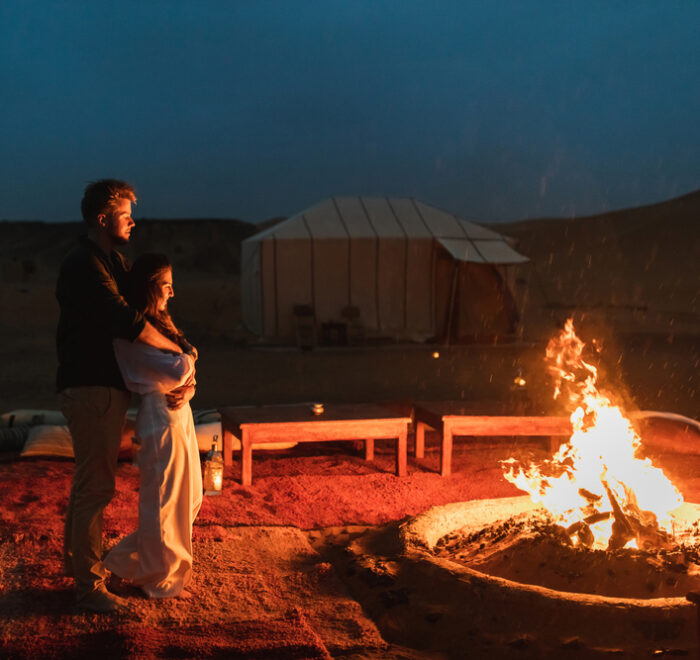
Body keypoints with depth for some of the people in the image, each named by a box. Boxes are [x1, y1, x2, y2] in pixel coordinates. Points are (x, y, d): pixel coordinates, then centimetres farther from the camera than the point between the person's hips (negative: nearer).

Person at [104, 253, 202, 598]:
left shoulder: (159, 324, 14)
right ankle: (161, 579, 22)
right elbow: (176, 370, -24)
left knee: (189, 498, 18)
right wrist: (187, 359, -4)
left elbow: (185, 368, 19)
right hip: (162, 416, -10)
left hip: (179, 412, 10)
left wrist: (184, 367, -3)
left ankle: (133, 561, 31)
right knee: (164, 500, 3)